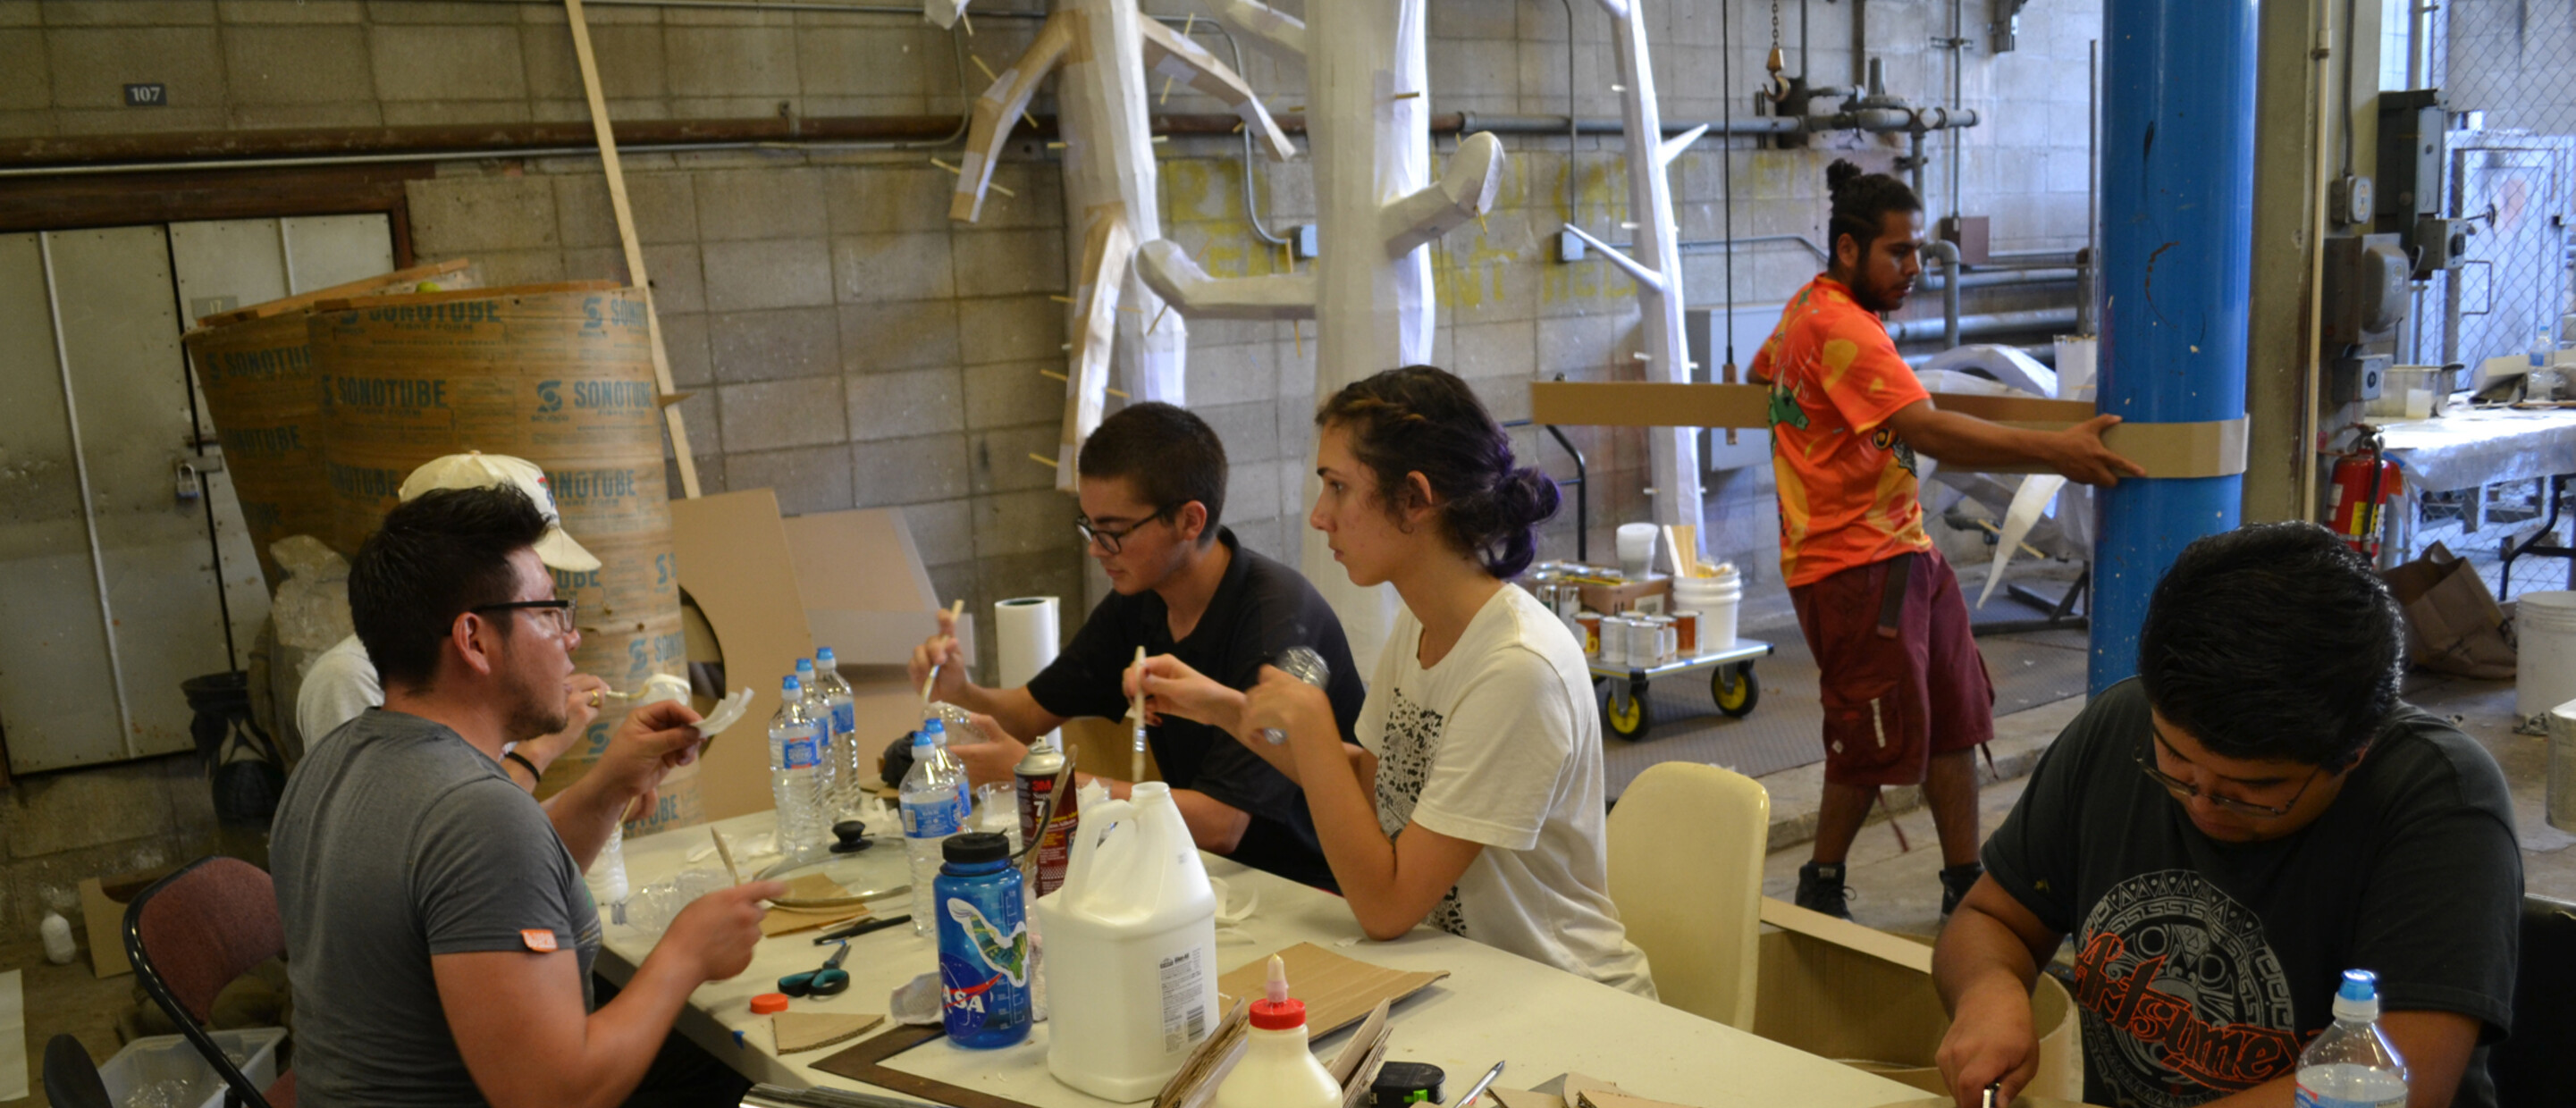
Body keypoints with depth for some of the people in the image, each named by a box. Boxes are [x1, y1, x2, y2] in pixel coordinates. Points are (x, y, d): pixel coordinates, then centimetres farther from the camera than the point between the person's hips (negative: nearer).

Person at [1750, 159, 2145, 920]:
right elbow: (1928, 432, -31)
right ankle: (1822, 891, 17)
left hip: (1905, 549, 10)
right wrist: (2057, 451, -35)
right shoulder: (1840, 328, -20)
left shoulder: (1809, 309, 13)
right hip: (1855, 564, -10)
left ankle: (1965, 889, 17)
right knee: (1878, 741, -2)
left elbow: (1765, 372, 35)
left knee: (1954, 720, 9)